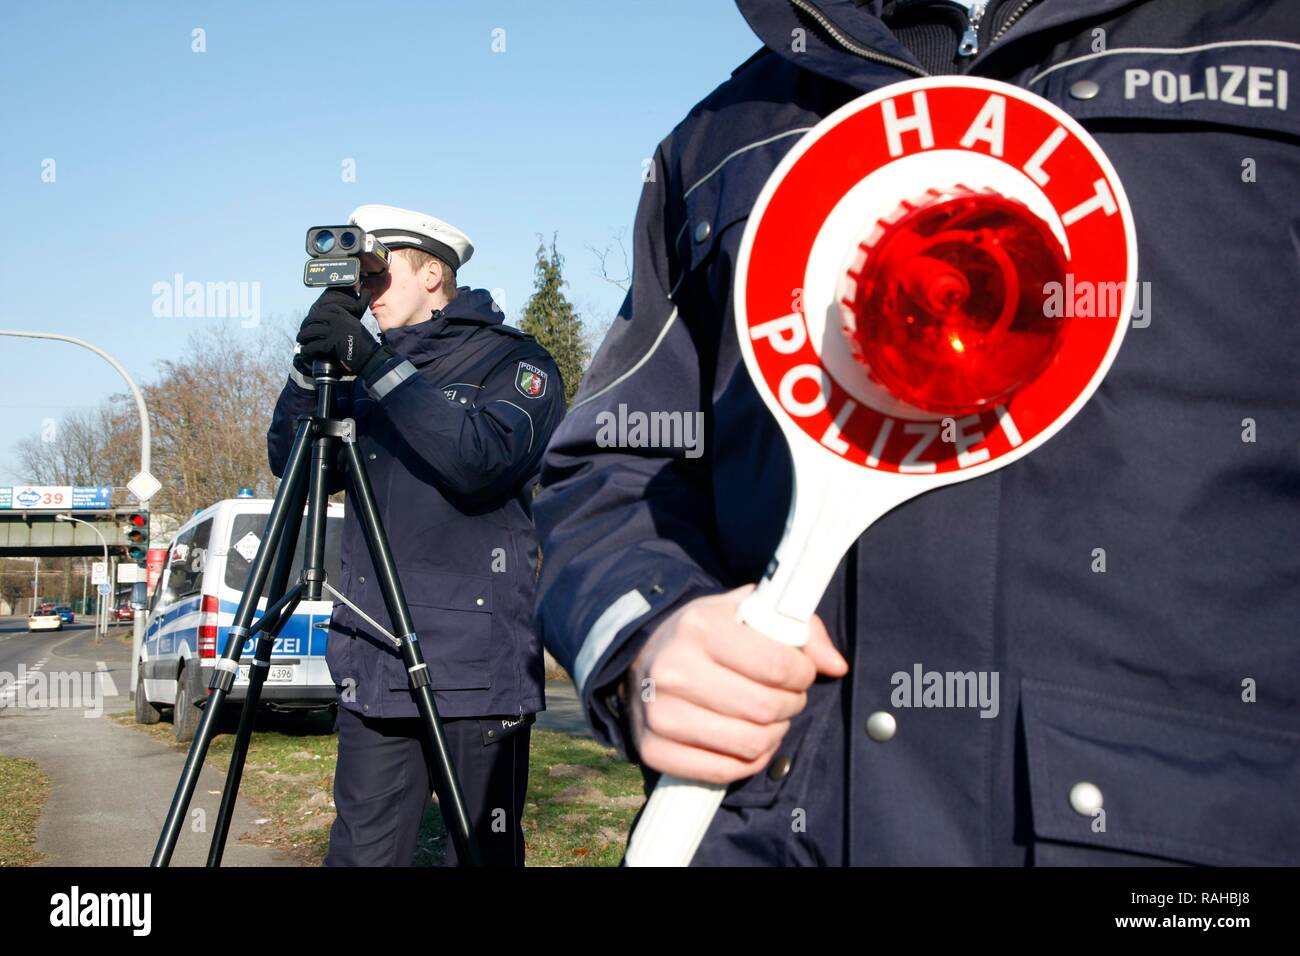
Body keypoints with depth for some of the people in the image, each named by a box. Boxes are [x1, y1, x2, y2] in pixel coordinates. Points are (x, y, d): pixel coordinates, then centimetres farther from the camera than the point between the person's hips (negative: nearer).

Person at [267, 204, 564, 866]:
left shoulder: (514, 363, -1)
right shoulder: (367, 372, 17)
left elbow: (483, 458, -19)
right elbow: (290, 462, 11)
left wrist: (378, 364, -20)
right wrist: (313, 362, -3)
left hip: (476, 668, -5)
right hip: (374, 667, 5)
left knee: (483, 852, 4)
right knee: (361, 851, 5)